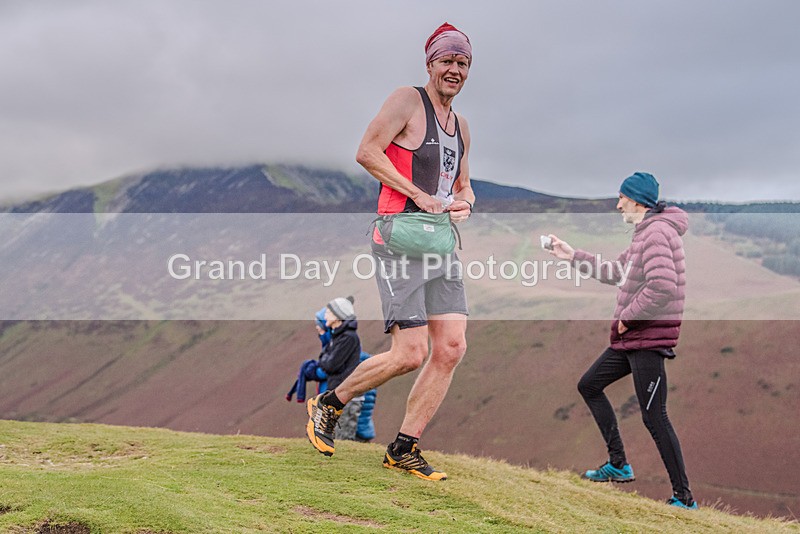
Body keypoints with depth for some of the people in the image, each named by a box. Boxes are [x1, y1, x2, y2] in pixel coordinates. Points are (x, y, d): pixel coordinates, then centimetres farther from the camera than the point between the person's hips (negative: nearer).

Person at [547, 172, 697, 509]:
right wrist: (573, 256, 26)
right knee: (589, 386, 18)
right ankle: (618, 465, 21)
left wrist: (627, 317, -17)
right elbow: (615, 273, 27)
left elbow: (663, 286, -29)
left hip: (649, 339, -11)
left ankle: (684, 499, -3)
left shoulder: (656, 232, -16)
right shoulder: (645, 233, 16)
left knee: (654, 418, -9)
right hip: (630, 337, 11)